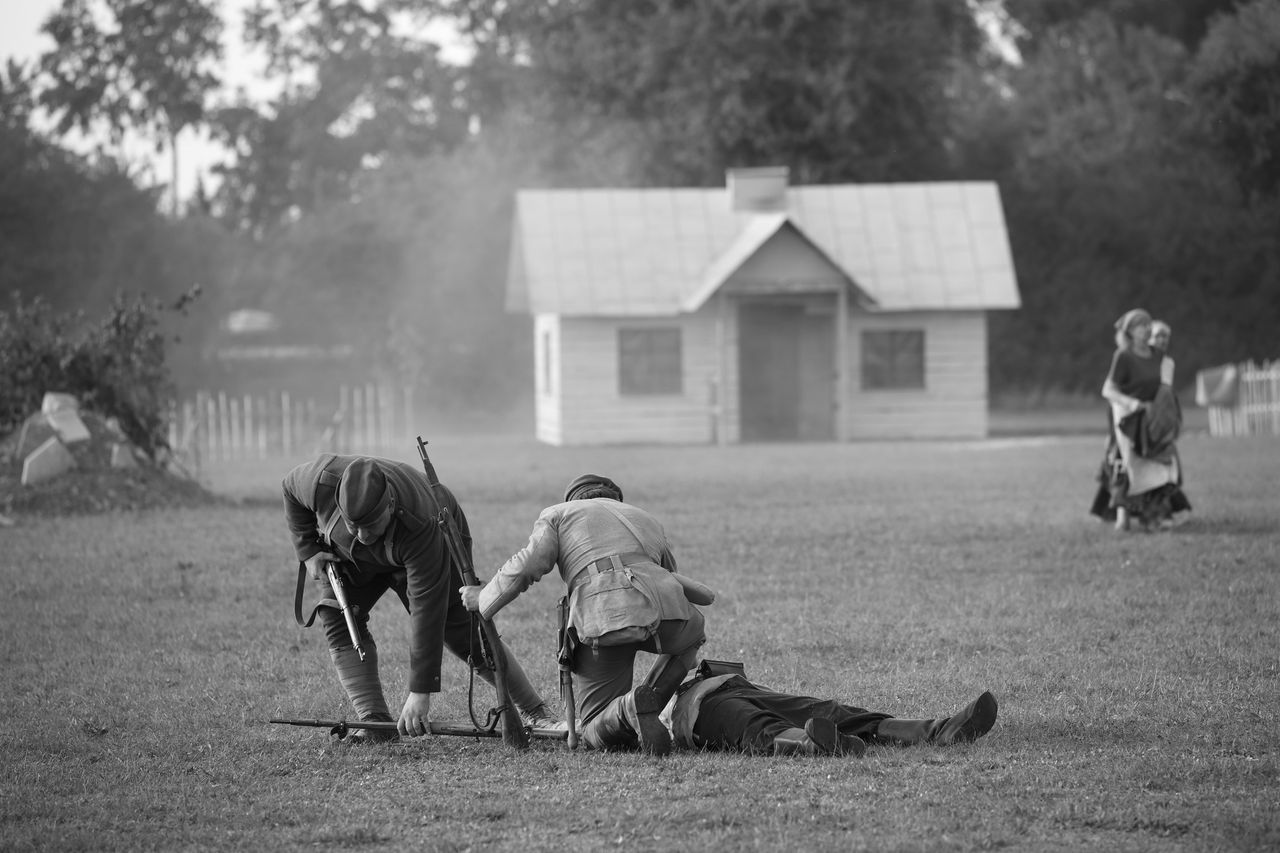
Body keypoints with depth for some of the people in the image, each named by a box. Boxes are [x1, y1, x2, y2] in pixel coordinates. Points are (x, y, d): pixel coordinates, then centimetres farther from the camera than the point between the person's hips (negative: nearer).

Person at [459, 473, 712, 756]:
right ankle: (653, 696, 7)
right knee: (690, 636, 38)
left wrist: (483, 599, 22)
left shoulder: (557, 514, 26)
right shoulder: (647, 521, 37)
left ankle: (629, 709, -24)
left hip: (602, 621, -2)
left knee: (597, 733, 14)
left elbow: (528, 565, 9)